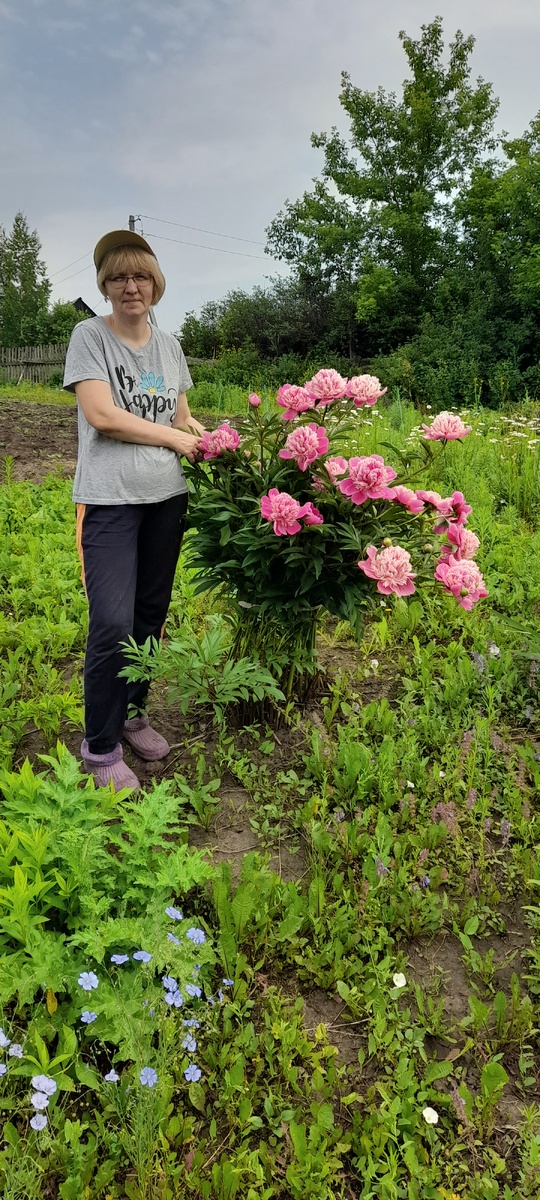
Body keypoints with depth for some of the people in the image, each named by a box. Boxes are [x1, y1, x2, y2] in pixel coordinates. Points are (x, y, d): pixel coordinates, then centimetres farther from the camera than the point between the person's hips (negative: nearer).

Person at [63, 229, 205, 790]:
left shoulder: (169, 345, 15)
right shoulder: (90, 335, -1)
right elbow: (102, 415, -11)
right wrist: (176, 439, -7)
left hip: (167, 497, 6)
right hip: (110, 499, -5)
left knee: (152, 614, 11)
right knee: (112, 623, -11)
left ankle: (132, 713, 31)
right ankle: (100, 747, 5)